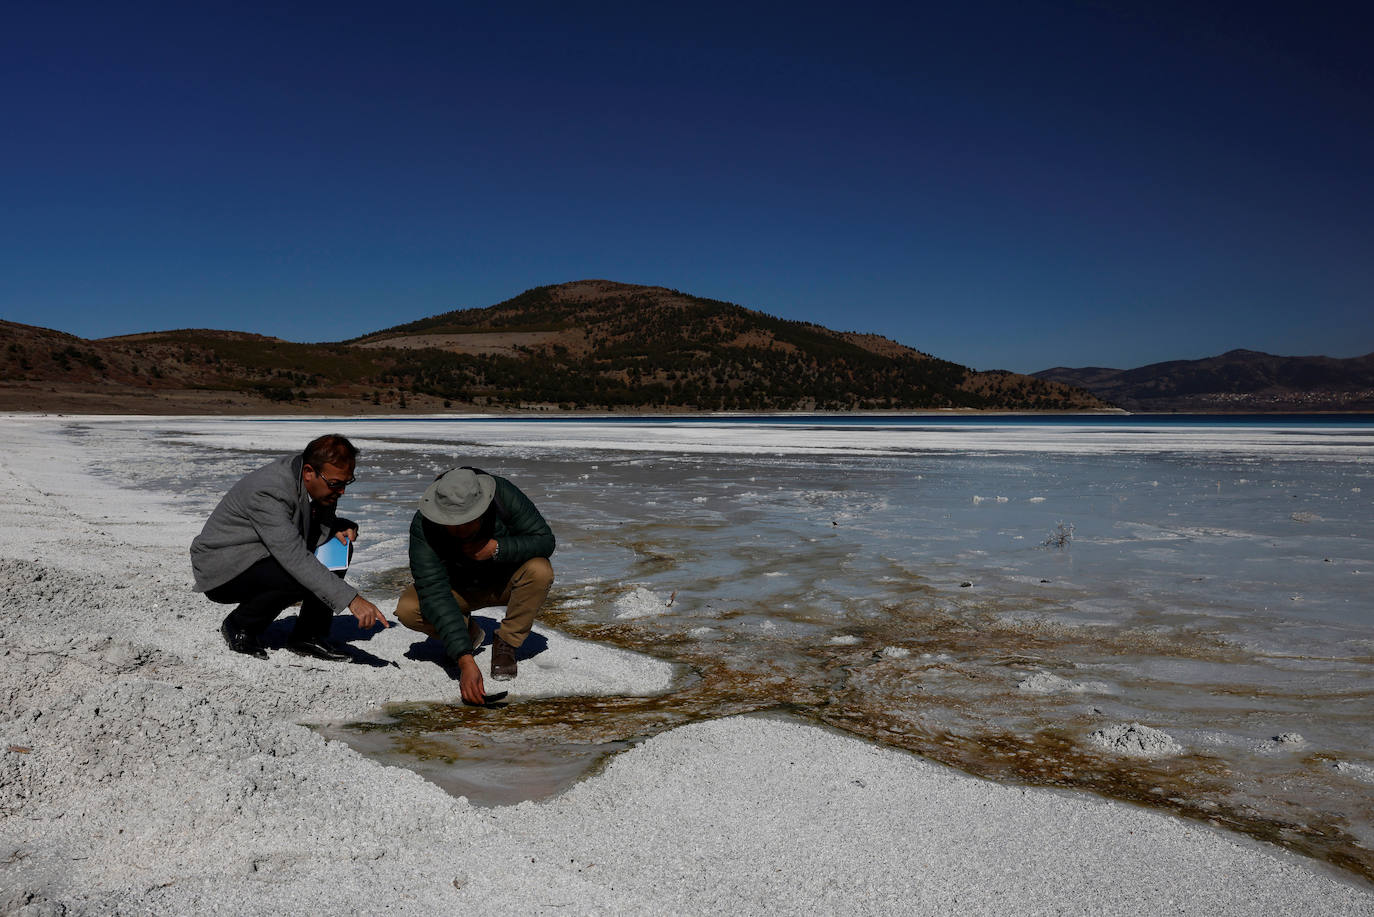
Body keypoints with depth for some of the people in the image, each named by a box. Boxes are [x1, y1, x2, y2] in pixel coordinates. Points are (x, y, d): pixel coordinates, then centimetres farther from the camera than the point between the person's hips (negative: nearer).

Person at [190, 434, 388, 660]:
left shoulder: (320, 484, -7)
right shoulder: (267, 492, -33)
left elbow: (321, 521, 14)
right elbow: (296, 558, -40)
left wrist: (337, 528, -12)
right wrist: (352, 599, -45)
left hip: (262, 556, 8)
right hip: (220, 570, -8)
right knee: (300, 577, -32)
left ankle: (309, 635, -2)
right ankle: (240, 626, -5)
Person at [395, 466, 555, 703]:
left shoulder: (503, 495, -29)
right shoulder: (423, 526, -31)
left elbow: (545, 540, -20)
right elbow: (434, 594, -37)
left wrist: (497, 548, -37)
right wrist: (465, 660, -45)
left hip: (507, 583, 0)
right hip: (461, 588, 0)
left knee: (540, 570, -32)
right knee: (407, 609, -26)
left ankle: (506, 643, -9)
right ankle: (467, 631, 5)